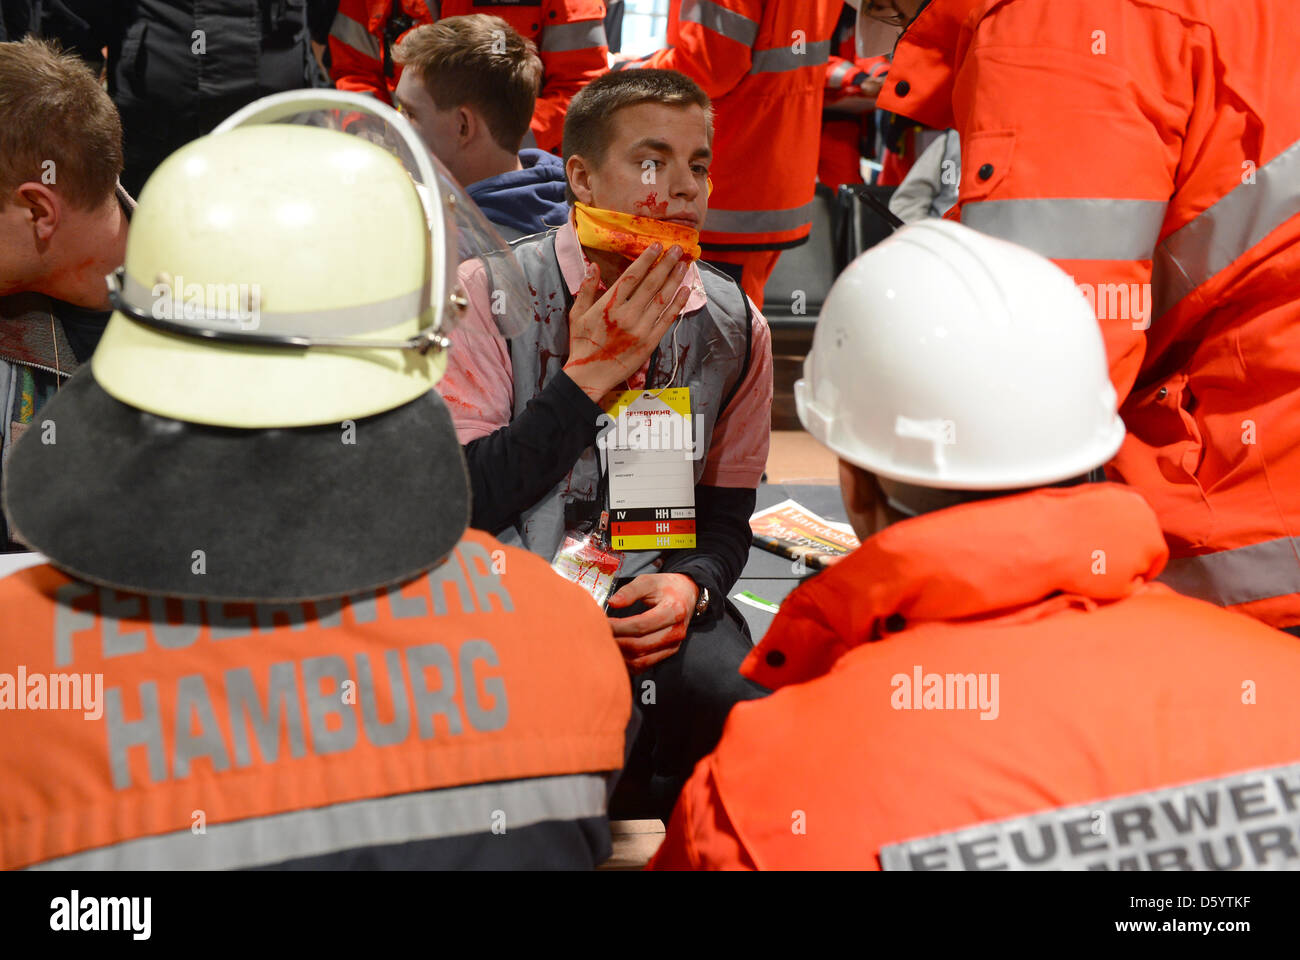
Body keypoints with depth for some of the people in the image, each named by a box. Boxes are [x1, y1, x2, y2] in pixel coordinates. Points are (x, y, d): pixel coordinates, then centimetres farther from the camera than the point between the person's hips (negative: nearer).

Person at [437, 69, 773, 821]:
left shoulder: (734, 326, 6)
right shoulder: (489, 294, -5)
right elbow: (459, 508, -11)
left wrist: (689, 584, -9)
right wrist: (589, 373, -15)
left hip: (660, 604, 4)